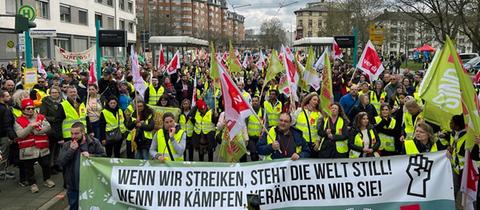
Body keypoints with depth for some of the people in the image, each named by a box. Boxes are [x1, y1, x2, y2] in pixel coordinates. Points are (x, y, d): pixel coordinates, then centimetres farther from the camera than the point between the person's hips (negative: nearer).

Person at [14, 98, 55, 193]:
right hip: (28, 150, -2)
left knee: (46, 165, 13)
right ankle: (32, 183, 26)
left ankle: (47, 179, 34)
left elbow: (47, 127, -9)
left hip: (42, 149, 2)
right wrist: (31, 126, -25)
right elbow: (20, 134, -16)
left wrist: (34, 131, -18)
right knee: (29, 168, 9)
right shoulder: (19, 121, -3)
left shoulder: (41, 117, 4)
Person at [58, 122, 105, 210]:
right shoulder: (67, 145, 1)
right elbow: (60, 162, -7)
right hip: (73, 186, 2)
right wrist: (71, 150, -17)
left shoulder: (94, 142, -6)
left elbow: (103, 156, -8)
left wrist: (90, 156, -21)